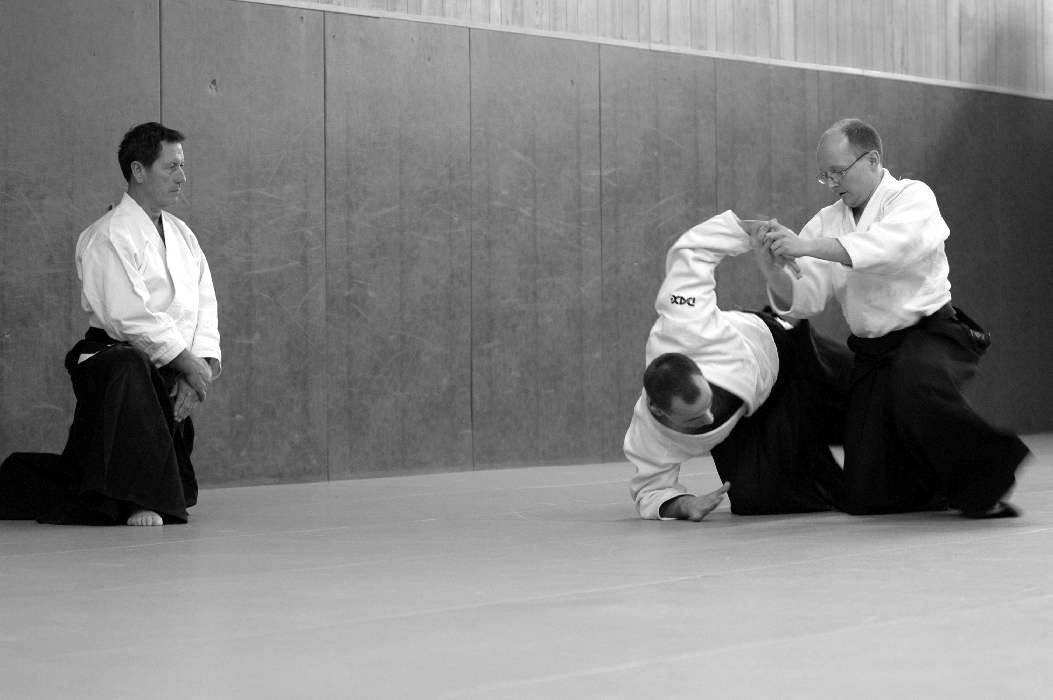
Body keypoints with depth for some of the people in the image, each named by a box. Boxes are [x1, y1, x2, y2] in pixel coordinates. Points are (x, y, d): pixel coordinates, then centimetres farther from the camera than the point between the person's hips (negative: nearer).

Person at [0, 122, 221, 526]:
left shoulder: (182, 235, 14)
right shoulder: (109, 236, -12)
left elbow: (204, 307, 10)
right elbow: (130, 316, -20)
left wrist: (205, 365, -8)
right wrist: (188, 363, -19)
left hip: (168, 371, 8)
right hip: (114, 353, -8)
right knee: (129, 372, -44)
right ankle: (139, 499, -33)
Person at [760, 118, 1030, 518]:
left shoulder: (913, 198, -6)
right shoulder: (827, 222, 9)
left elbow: (888, 246, -29)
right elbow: (802, 300, 0)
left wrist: (806, 246, -37)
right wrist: (774, 269, -22)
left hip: (929, 335, -5)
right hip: (873, 356, 5)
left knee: (915, 382, -43)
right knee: (868, 499, -1)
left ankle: (983, 484, -21)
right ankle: (947, 484, 30)